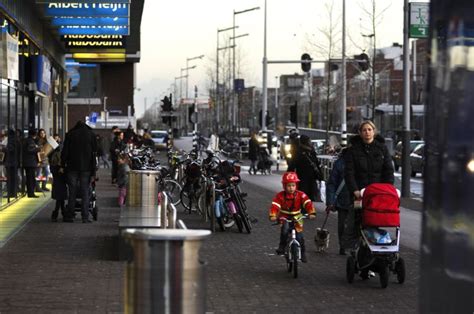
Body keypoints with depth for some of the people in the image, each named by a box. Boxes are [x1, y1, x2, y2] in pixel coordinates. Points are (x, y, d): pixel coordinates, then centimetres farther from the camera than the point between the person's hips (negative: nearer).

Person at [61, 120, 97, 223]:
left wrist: (63, 165, 8)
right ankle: (85, 217, -3)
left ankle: (69, 216, 5)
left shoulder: (70, 134, 4)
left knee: (72, 192, 5)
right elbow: (94, 153, 2)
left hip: (72, 168, 0)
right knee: (85, 193, 1)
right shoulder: (91, 134, 4)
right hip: (86, 168, 0)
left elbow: (65, 152, 1)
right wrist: (93, 170, 3)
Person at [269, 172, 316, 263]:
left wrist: (311, 213, -38)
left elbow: (308, 203, -21)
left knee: (299, 236, -6)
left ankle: (302, 252, 17)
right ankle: (282, 247, -14)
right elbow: (275, 206, -22)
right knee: (285, 228, -31)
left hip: (296, 217, 1)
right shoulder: (280, 196, -12)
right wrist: (272, 216, -38)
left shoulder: (300, 195, -11)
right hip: (284, 217, -1)